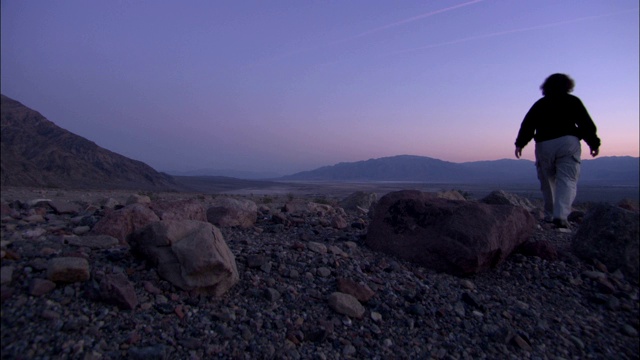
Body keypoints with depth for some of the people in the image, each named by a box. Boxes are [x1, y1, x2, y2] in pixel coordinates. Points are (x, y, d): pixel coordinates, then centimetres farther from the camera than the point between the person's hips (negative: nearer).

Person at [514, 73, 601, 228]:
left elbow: (527, 124, 7)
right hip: (568, 143, -2)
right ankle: (561, 215, -22)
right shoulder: (573, 101, 12)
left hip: (543, 145, 2)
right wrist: (594, 143, 11)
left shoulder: (539, 104, 17)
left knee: (548, 182, 11)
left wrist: (520, 143, 5)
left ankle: (550, 216, 12)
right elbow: (586, 124, 7)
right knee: (567, 180, -6)